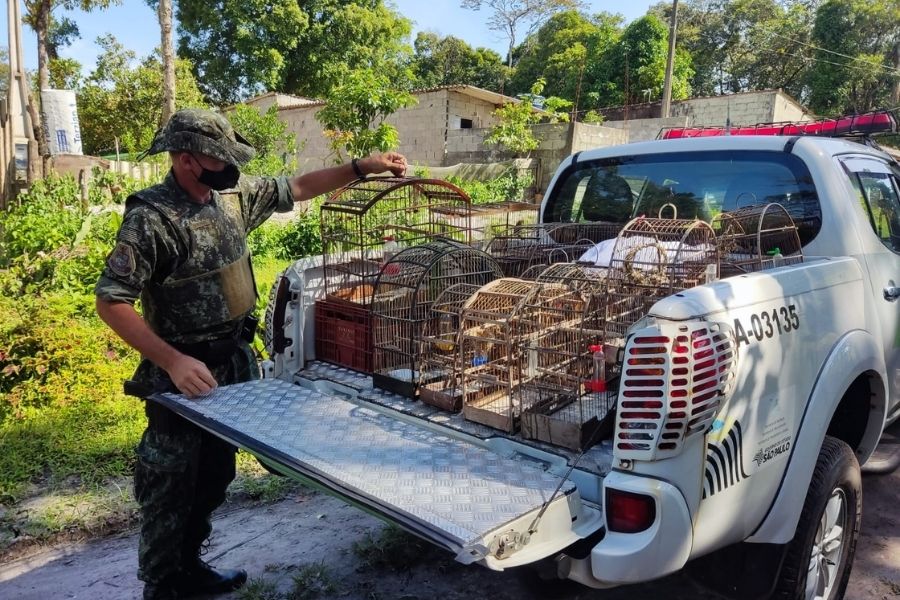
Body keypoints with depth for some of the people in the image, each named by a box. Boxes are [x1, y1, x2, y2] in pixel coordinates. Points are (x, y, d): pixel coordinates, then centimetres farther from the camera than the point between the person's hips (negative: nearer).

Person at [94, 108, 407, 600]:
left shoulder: (233, 196, 1)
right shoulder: (150, 218, -20)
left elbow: (293, 189, 13)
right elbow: (110, 302, -19)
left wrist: (360, 168, 6)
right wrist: (173, 362, -26)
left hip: (234, 363, 8)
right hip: (185, 373, -7)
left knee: (213, 478, 20)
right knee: (171, 487, 8)